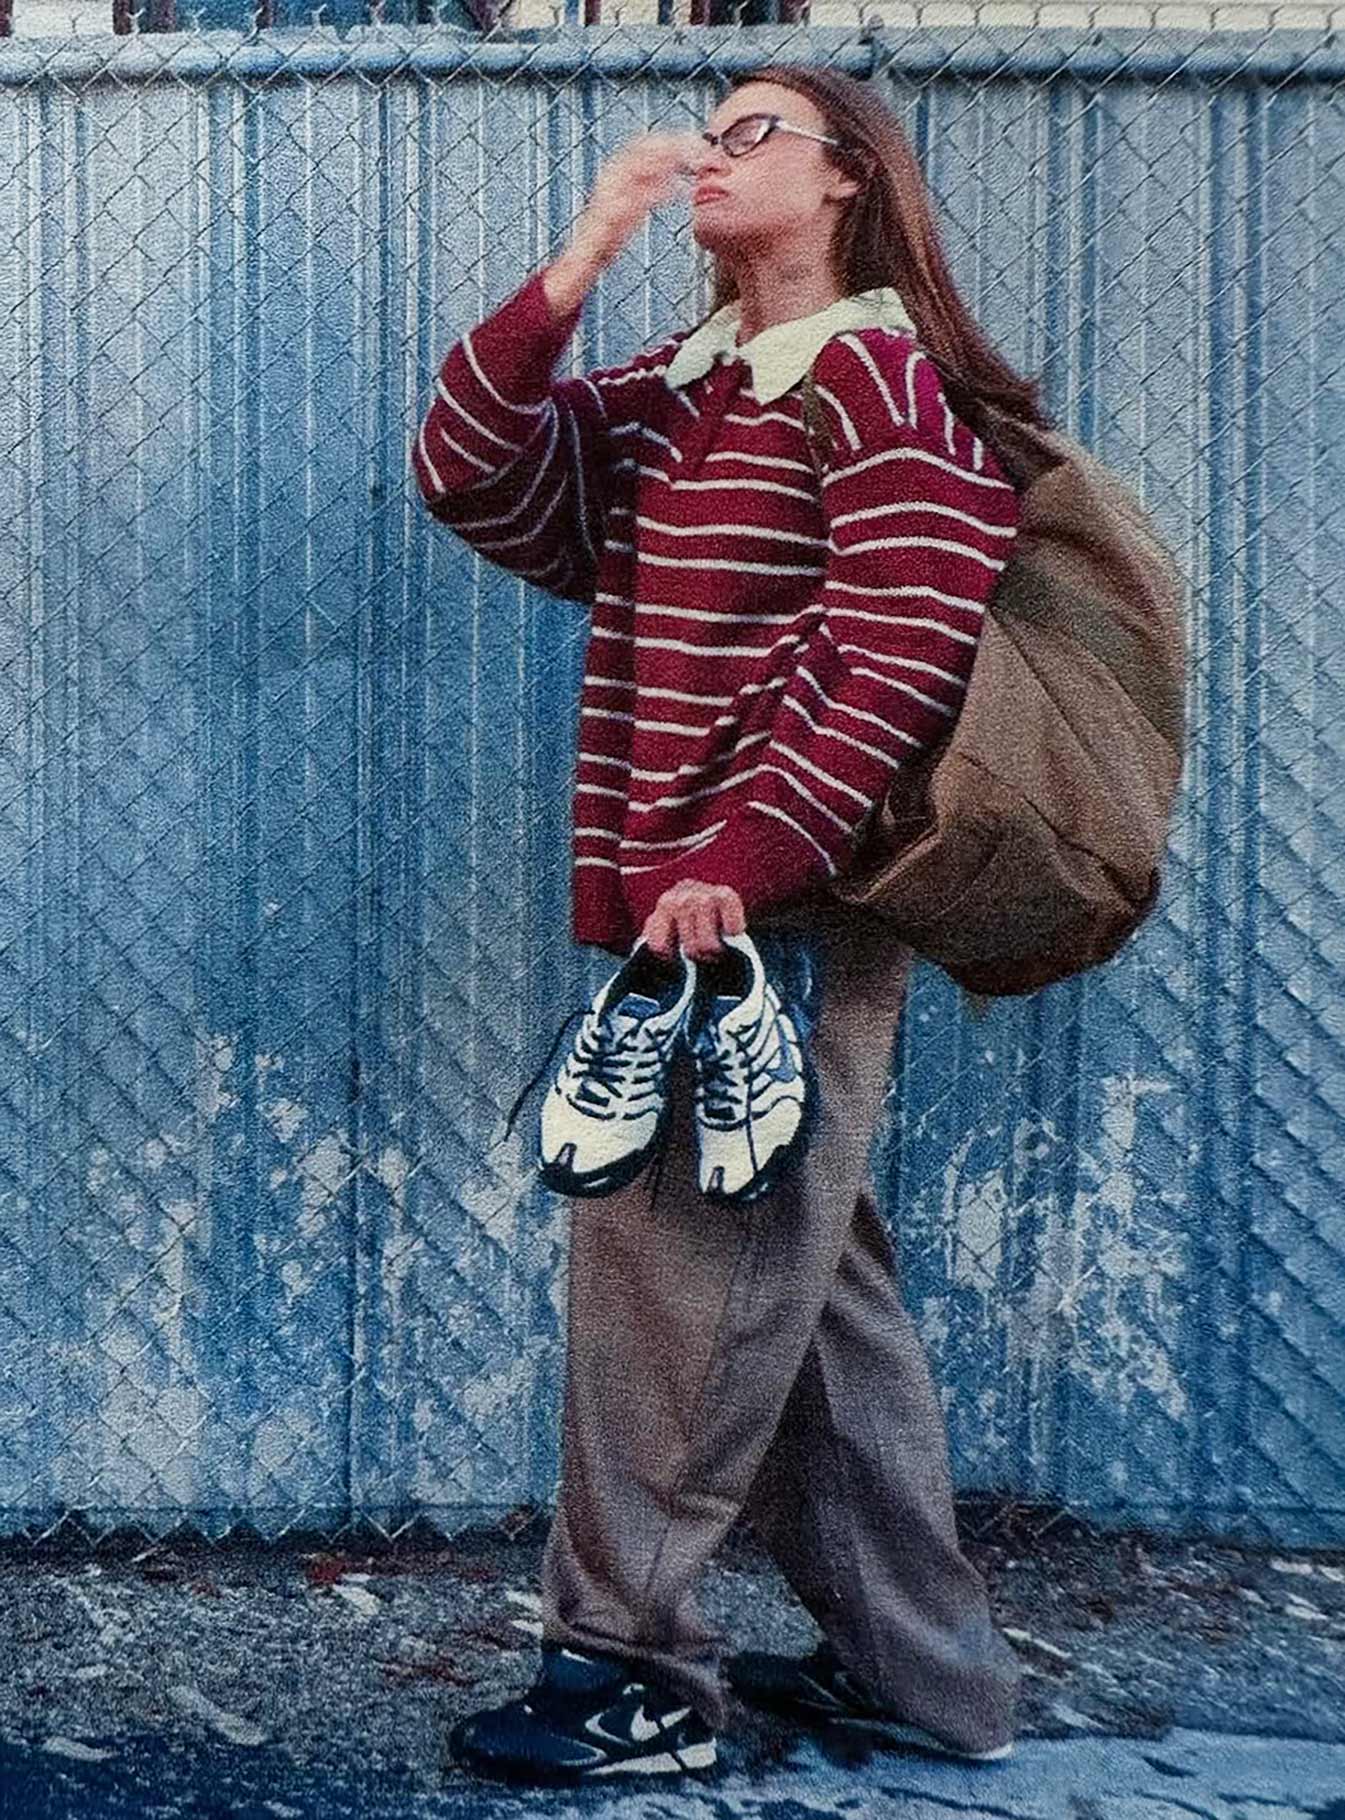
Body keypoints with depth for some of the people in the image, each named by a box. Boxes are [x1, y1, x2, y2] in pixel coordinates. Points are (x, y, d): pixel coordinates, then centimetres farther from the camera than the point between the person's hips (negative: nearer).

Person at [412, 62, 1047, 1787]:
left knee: (674, 1270, -3)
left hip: (781, 911, -8)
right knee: (811, 1283, 13)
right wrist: (578, 261, -1)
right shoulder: (664, 394, 17)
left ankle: (627, 1666, 13)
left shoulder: (881, 379, -6)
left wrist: (739, 865, -21)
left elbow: (898, 657, -16)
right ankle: (915, 1669, 26)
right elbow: (468, 474, 6)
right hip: (687, 910, 8)